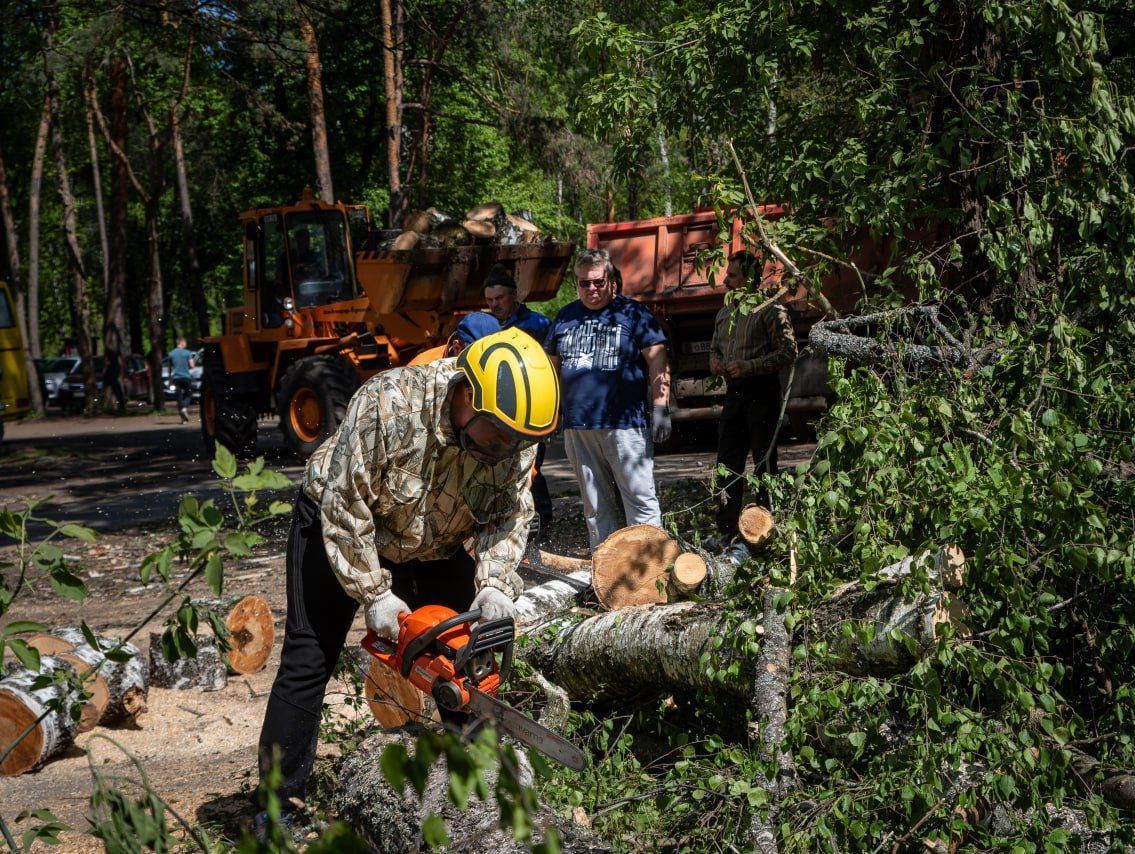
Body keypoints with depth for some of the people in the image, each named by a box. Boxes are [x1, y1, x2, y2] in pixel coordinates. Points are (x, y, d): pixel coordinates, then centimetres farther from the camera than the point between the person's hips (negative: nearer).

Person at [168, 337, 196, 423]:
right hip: (186, 376, -3)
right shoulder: (187, 353, -6)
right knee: (188, 394, 11)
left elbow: (170, 367, 10)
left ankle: (184, 419, 3)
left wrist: (170, 379, 18)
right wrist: (194, 363, 13)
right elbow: (192, 365, -9)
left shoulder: (171, 353, 6)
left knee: (179, 396, 6)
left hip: (176, 377, 3)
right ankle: (185, 408, -18)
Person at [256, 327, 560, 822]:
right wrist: (373, 595, -26)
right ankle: (276, 803, 1)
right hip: (338, 527, -4)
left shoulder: (517, 434, -22)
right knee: (308, 660, -7)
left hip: (433, 547, 5)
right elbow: (344, 505, -30)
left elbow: (511, 515, -13)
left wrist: (493, 583, -30)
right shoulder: (389, 404, -37)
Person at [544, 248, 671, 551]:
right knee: (595, 507, 10)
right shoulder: (565, 317, 15)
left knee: (640, 500, -4)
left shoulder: (633, 313, 1)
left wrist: (660, 410, -9)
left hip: (625, 426, -5)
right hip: (577, 428, 5)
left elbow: (658, 363, -2)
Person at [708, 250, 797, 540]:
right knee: (727, 463, 8)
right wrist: (715, 362, 3)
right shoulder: (725, 312, 15)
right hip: (734, 393, 7)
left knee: (764, 462, -2)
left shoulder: (770, 309, -8)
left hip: (761, 393, -7)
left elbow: (788, 351, -13)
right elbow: (715, 347, 27)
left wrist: (749, 366, -19)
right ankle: (727, 530, 15)